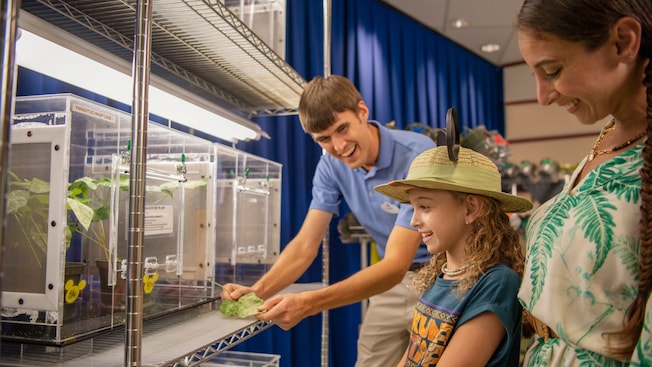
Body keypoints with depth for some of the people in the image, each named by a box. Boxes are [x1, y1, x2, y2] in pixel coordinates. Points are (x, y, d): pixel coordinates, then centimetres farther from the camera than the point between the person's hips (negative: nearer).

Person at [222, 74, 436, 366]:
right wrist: (257, 291, -27)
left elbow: (396, 263, -32)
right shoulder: (332, 165, -9)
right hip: (394, 279, 5)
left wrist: (308, 303, -42)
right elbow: (306, 245, -9)